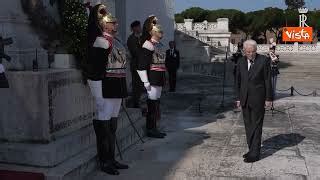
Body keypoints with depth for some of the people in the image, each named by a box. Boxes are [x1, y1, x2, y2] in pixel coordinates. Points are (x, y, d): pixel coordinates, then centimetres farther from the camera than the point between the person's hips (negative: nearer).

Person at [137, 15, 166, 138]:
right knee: (152, 103, -5)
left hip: (159, 79, 9)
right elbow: (141, 65, -18)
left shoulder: (159, 45, 17)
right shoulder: (148, 45, -12)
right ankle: (150, 129, 5)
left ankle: (154, 128, 22)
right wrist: (145, 81, -20)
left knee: (157, 103, 13)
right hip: (152, 79, -9)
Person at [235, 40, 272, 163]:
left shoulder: (264, 60, -7)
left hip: (258, 99, -5)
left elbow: (268, 80, -5)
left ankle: (254, 153, 4)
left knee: (256, 126, -2)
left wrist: (268, 99, -6)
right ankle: (252, 150, 22)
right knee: (248, 126, 11)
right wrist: (238, 98, 9)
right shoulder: (241, 62, 6)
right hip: (245, 99, 5)